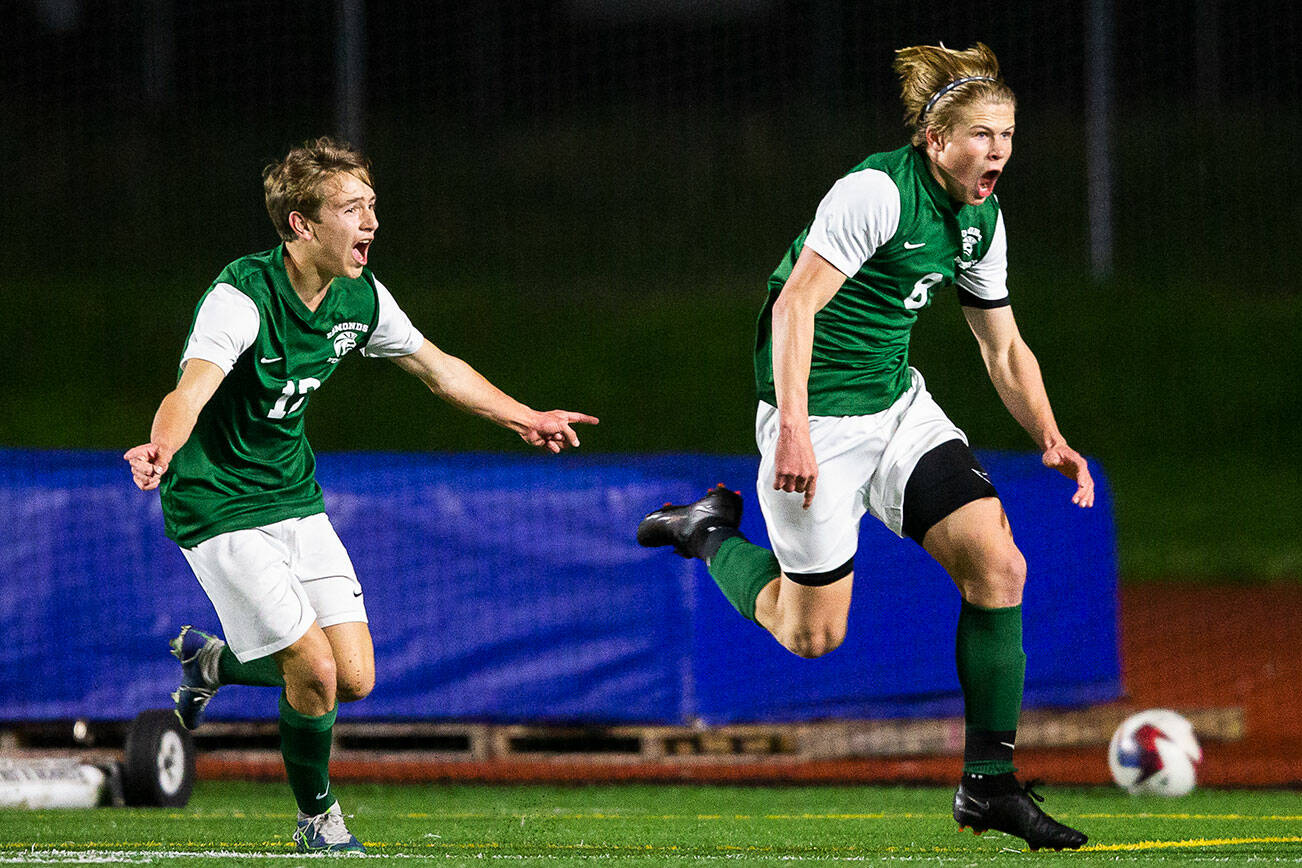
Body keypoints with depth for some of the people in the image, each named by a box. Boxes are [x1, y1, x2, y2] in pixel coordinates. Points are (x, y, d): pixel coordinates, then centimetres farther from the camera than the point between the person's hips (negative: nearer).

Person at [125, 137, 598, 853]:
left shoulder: (360, 297, -3)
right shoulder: (243, 297, -25)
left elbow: (435, 366, 16)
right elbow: (191, 390, -42)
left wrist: (524, 417, 21)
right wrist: (160, 448, -63)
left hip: (296, 498, 7)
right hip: (220, 508, -7)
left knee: (355, 679, -1)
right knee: (315, 672, -13)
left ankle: (212, 660, 26)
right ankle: (317, 819, 14)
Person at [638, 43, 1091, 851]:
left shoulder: (982, 219, 4)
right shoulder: (878, 192, -22)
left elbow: (1005, 346, 13)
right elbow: (796, 306, -25)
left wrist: (1051, 439, -1)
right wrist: (792, 429, -32)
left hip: (898, 404, 7)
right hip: (818, 419, -7)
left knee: (999, 565, -10)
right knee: (814, 634, 1)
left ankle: (989, 784, -2)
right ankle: (713, 531, 30)